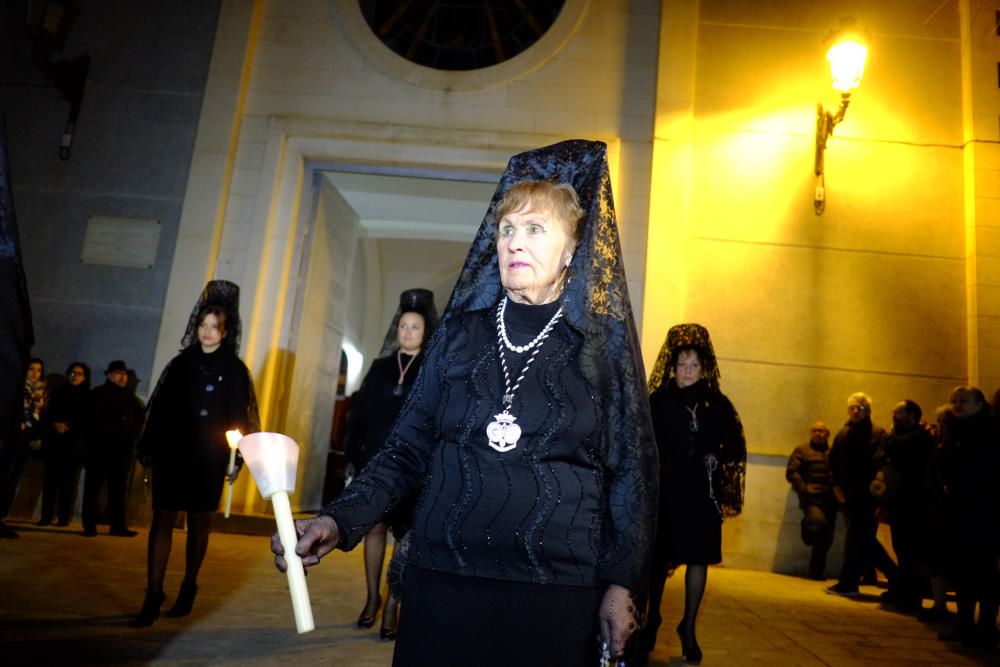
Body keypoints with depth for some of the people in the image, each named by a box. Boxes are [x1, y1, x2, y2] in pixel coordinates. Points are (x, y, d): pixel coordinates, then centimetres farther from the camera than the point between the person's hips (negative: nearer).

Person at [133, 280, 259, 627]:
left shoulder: (234, 370, 1)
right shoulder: (181, 363, 8)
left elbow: (239, 416, -2)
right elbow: (160, 407, 9)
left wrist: (235, 460, -7)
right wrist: (148, 448, 6)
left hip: (208, 459, -2)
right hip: (172, 452, 2)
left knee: (199, 521, 8)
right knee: (162, 518, -3)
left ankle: (188, 589, 22)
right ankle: (154, 594, -1)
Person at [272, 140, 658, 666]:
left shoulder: (605, 344, -1)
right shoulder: (461, 331, 4)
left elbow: (632, 471, 1)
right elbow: (408, 449, 3)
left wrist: (622, 584, -6)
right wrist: (340, 521, -12)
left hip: (553, 598, -1)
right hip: (440, 583, 2)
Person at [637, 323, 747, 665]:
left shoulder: (718, 404, 4)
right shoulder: (658, 400, -3)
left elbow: (735, 447, 10)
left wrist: (717, 461, -5)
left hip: (701, 494, 2)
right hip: (664, 491, -1)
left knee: (698, 558, 3)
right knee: (659, 558, 9)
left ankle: (689, 627, 20)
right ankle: (653, 618, 30)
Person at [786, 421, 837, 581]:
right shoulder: (802, 451, 8)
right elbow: (791, 472, -1)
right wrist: (804, 489, -14)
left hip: (830, 500, 4)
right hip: (812, 498, -4)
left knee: (825, 539, 6)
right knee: (818, 521, -34)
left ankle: (817, 572, 21)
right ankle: (807, 526, 0)